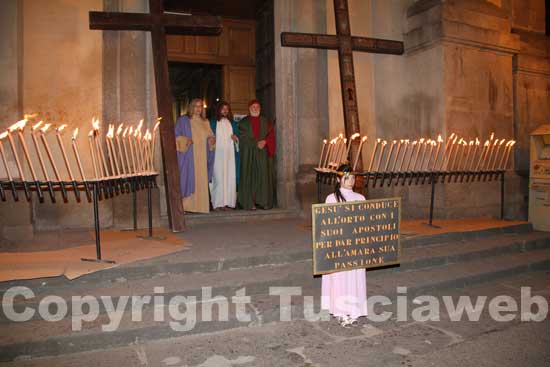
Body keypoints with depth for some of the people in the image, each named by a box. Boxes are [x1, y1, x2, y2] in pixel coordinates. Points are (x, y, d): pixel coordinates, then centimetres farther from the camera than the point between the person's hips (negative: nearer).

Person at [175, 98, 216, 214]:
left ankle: (200, 205, 6)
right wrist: (185, 141, -19)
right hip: (188, 156, -4)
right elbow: (176, 136, -2)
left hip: (202, 157, 4)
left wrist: (212, 139, -2)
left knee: (201, 181, 1)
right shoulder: (183, 120, 3)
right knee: (189, 179, -8)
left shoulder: (205, 122, 18)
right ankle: (186, 205, -3)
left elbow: (210, 136, 21)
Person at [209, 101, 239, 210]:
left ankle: (229, 202, 4)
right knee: (218, 177, -7)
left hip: (230, 154, 4)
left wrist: (236, 138, -1)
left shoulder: (233, 123, 17)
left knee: (230, 177, 0)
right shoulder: (213, 123, 6)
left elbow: (237, 136, 19)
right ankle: (217, 203, -4)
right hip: (218, 154, -3)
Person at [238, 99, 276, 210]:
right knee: (250, 177, -4)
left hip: (263, 153, 2)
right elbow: (243, 138, -4)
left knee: (264, 176, -2)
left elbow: (271, 134, 6)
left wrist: (264, 141, -13)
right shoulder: (243, 122, 6)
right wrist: (256, 143, -13)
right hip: (248, 154, -2)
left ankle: (263, 201, 3)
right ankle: (249, 202, 0)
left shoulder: (265, 121, 14)